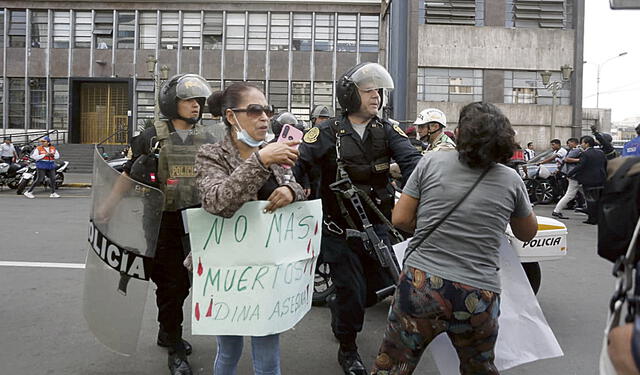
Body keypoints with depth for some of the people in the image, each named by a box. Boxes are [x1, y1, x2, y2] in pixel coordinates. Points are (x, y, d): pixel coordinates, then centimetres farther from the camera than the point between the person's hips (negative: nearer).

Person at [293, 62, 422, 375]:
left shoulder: (387, 131, 1)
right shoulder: (329, 132, -8)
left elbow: (411, 160, -13)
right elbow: (297, 162, -16)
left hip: (376, 225, 4)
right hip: (339, 228, -4)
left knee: (381, 286, 15)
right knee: (352, 292, 3)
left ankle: (338, 307, 47)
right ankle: (347, 349, 31)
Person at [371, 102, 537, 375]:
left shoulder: (430, 163, -2)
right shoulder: (511, 180, 2)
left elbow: (401, 219, -1)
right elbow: (528, 233, 17)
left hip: (421, 288, -1)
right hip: (479, 299, 2)